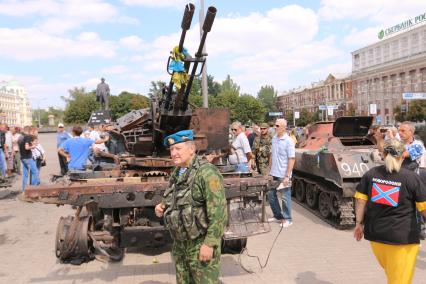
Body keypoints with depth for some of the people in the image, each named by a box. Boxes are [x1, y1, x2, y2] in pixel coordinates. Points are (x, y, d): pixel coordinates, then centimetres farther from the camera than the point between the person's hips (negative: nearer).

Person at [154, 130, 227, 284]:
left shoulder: (206, 172, -18)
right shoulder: (176, 173, 9)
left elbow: (218, 212, -22)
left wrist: (209, 243, -22)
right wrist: (162, 207, 3)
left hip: (201, 244, -8)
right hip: (180, 245, 8)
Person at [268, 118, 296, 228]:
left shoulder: (288, 141, -14)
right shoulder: (274, 138, 7)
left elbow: (291, 160, -16)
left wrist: (287, 176, -19)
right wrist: (270, 170, 12)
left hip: (283, 175, -7)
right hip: (274, 174, 7)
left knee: (285, 197, 4)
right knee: (271, 194, 13)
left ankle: (287, 219, 19)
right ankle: (278, 216, 30)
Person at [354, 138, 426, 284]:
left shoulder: (371, 174, 0)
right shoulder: (411, 177, -9)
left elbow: (360, 200, 0)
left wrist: (359, 223, 9)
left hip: (375, 233, 4)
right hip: (402, 237, -3)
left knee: (389, 271, 24)